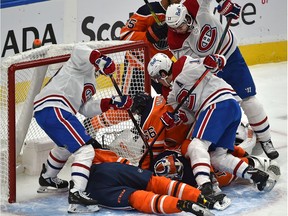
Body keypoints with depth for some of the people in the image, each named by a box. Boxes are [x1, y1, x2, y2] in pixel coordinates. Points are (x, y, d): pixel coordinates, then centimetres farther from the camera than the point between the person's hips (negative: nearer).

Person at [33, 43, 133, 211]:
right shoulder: (84, 66, 7)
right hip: (53, 109, -11)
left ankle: (47, 179, 55)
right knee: (85, 149, -16)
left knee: (66, 146, 37)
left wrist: (111, 103, 12)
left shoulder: (89, 85, 32)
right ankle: (76, 192, -28)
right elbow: (79, 50, -15)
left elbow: (86, 109, 19)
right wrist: (100, 58, -29)